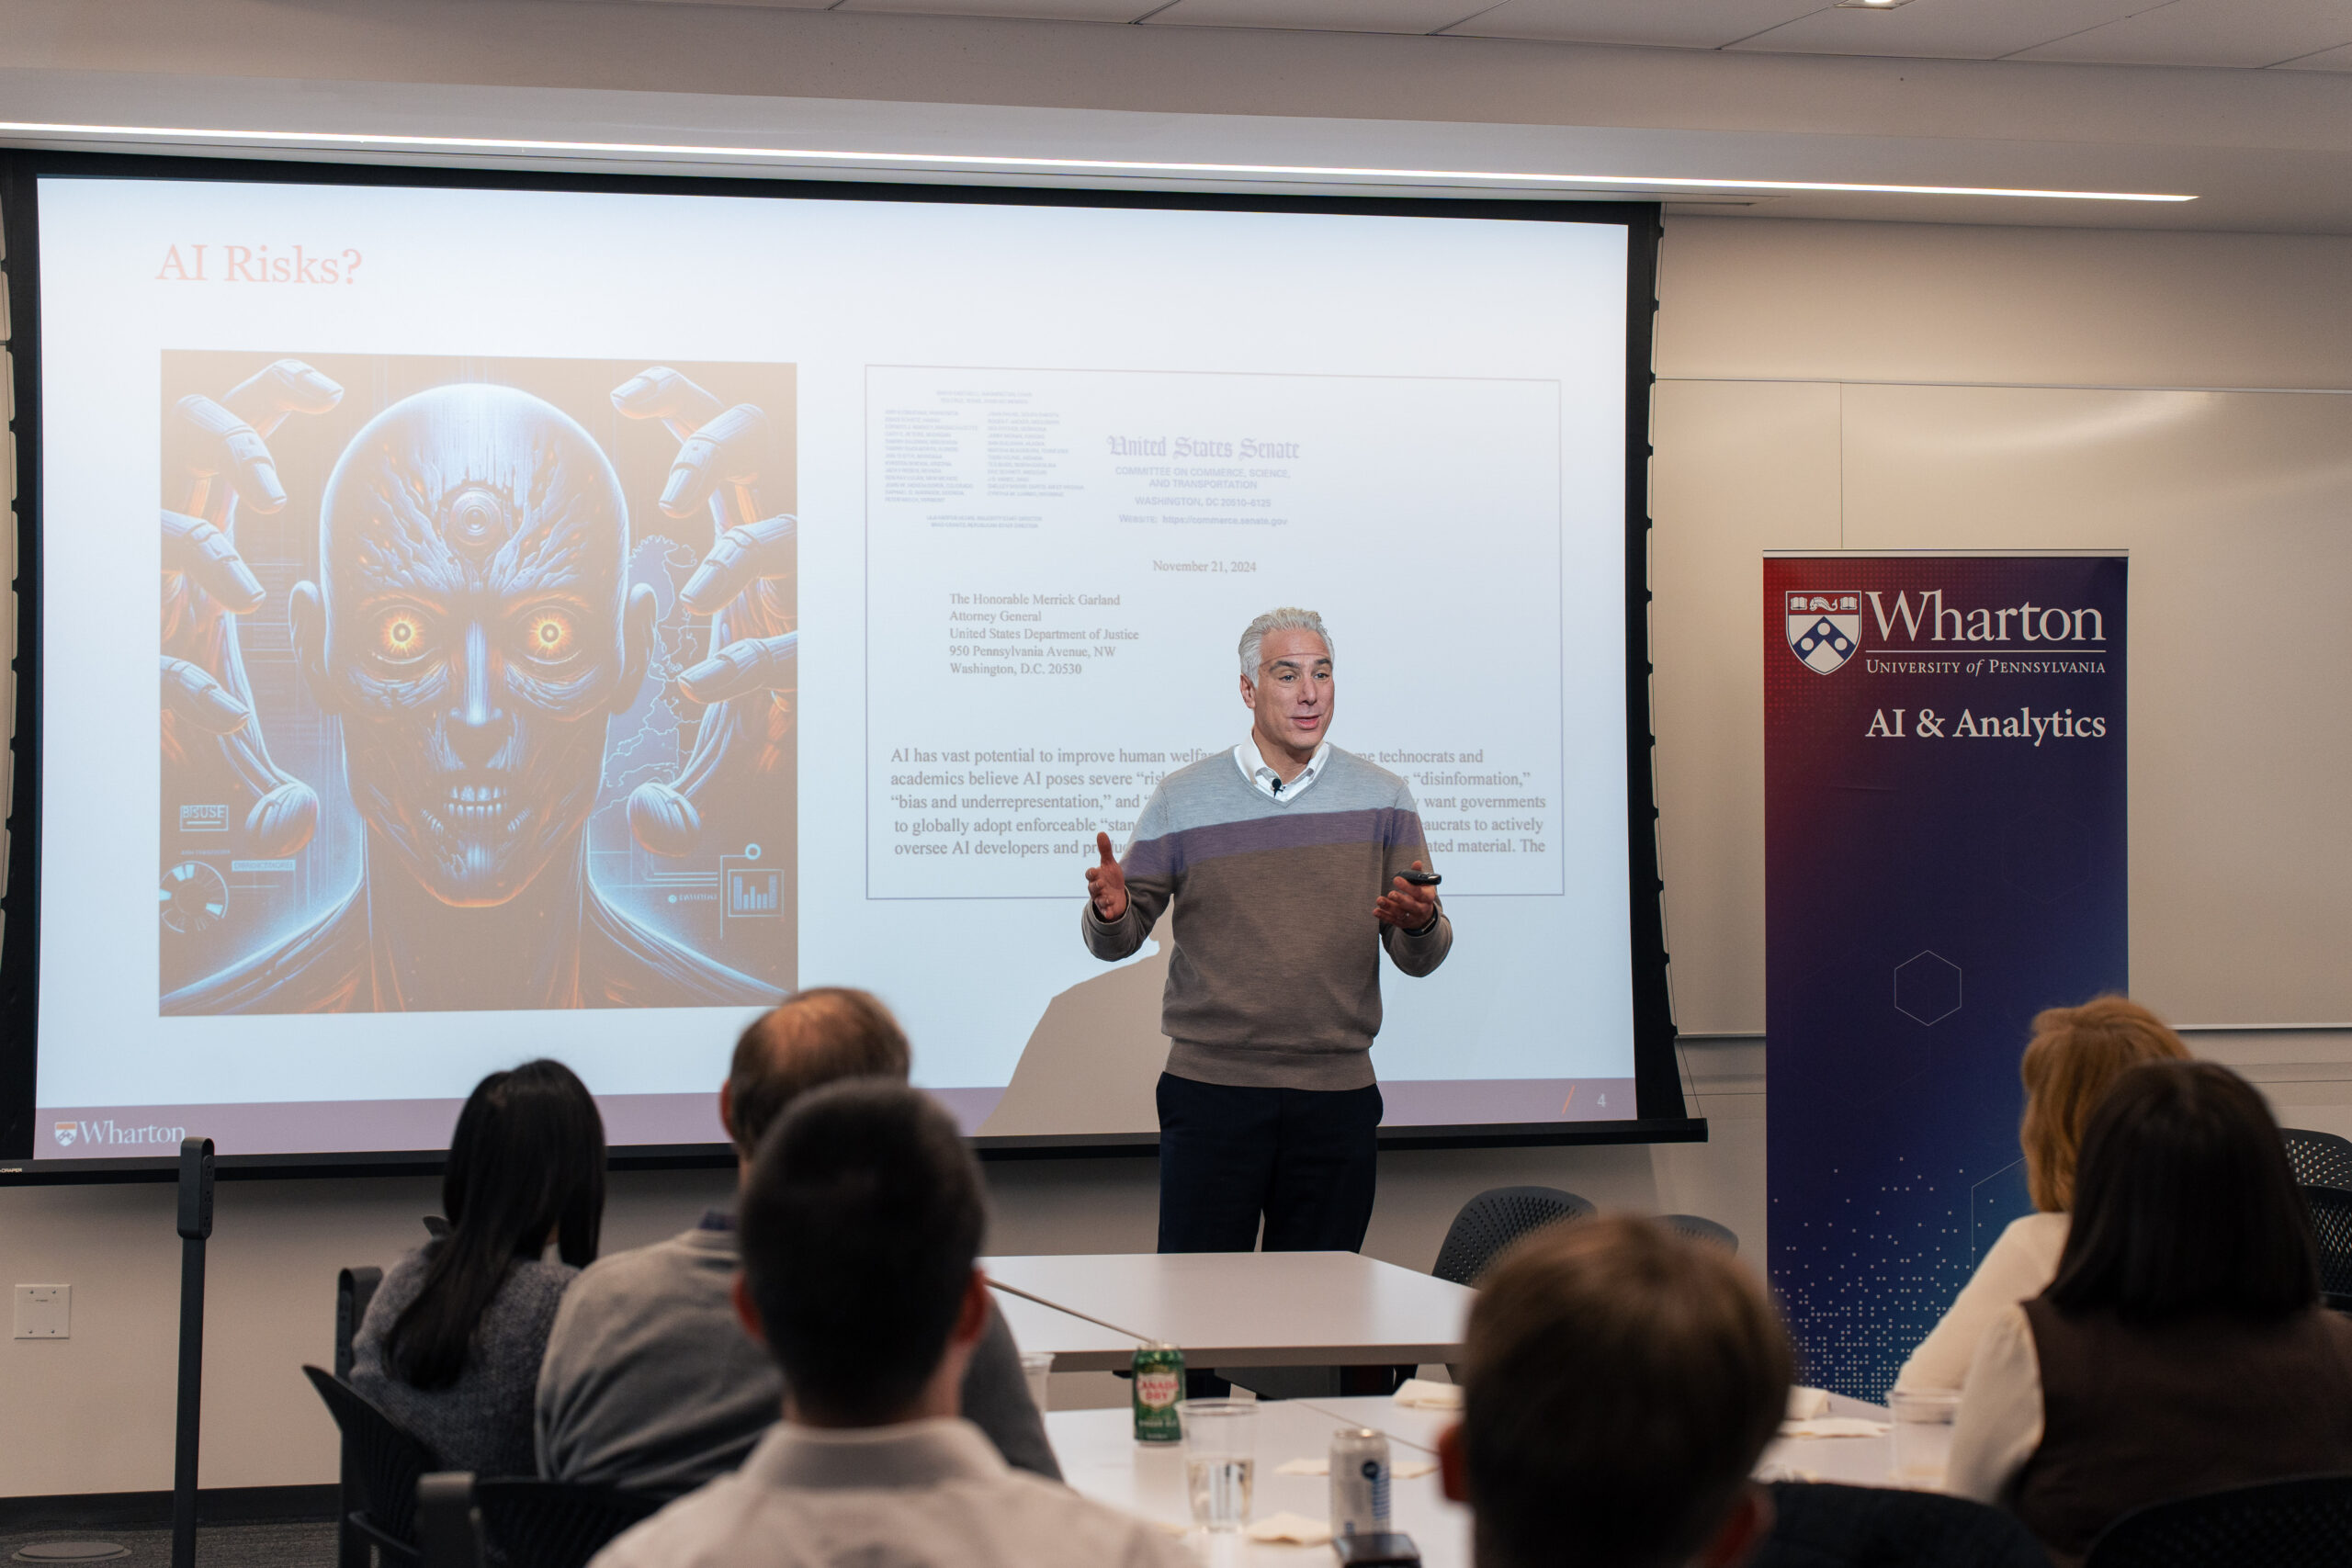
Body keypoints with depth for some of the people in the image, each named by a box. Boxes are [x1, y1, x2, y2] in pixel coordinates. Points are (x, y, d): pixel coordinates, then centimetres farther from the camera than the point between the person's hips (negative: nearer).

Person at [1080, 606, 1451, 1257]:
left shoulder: (1383, 800, 6)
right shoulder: (1182, 799, 3)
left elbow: (1421, 958, 6)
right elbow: (1120, 940, 7)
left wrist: (1419, 925, -17)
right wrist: (1110, 912, -16)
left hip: (1337, 1095, 1)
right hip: (1212, 1086, -1)